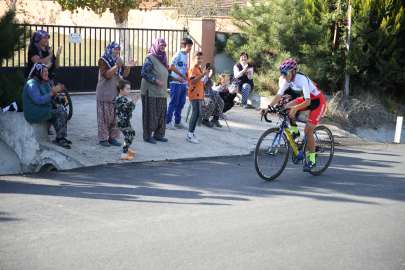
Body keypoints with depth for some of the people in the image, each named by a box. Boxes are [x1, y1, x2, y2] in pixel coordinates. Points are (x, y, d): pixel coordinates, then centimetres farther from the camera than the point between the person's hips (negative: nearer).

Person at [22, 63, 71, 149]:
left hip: (44, 110, 10)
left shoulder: (45, 83, 12)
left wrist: (56, 91, -4)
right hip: (35, 113, -10)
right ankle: (59, 139, -11)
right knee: (62, 113, -17)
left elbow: (50, 98, 15)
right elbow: (38, 100, -27)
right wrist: (51, 93, -29)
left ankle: (61, 138, -2)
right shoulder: (32, 84, -18)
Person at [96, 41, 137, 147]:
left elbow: (124, 75, 9)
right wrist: (116, 66, -26)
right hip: (105, 94, -6)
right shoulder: (103, 61, -5)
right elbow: (106, 75, -18)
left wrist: (128, 67, -10)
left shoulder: (119, 60, 14)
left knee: (116, 117, 5)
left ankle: (113, 137, 13)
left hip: (117, 94, 6)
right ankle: (103, 138, 3)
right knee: (105, 116, -4)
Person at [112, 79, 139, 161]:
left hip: (126, 121, 11)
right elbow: (130, 109, -27)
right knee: (128, 137, -9)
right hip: (123, 122, -11)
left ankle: (127, 149, 42)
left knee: (132, 133, 26)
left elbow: (128, 107, 19)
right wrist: (134, 101, -21)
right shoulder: (121, 100, -24)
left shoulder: (122, 99, 9)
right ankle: (124, 154, -7)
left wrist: (133, 101, 11)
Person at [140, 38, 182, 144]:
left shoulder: (162, 57, 12)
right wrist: (157, 81, -21)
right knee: (150, 113, -2)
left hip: (161, 92, 8)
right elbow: (144, 73, -16)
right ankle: (147, 136, 7)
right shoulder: (150, 58, -12)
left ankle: (158, 134, 18)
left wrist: (174, 78, 10)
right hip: (151, 91, -8)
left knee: (161, 113, 8)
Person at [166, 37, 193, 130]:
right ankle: (167, 122, 2)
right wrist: (182, 75, -15)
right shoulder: (178, 54, -11)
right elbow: (171, 67, -16)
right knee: (174, 103, -5)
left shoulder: (186, 56, 14)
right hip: (176, 82, -8)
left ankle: (177, 122, 19)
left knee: (181, 103, 11)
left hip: (183, 83, 8)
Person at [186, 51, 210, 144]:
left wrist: (204, 74, 15)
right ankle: (190, 134, -12)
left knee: (196, 114, 11)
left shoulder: (199, 69, 20)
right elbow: (192, 81, -22)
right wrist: (202, 74, -25)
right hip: (194, 94, -10)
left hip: (199, 95, 10)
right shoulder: (192, 69, -10)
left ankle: (191, 133, 16)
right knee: (196, 113, -14)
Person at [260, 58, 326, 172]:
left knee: (308, 130, -16)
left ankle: (312, 160, -4)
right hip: (305, 99, 7)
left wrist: (295, 108, -54)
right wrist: (268, 107, -31)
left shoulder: (302, 80, -32)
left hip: (318, 102, -7)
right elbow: (278, 95, -17)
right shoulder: (287, 80, -12)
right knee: (286, 108, -17)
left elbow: (307, 102, -38)